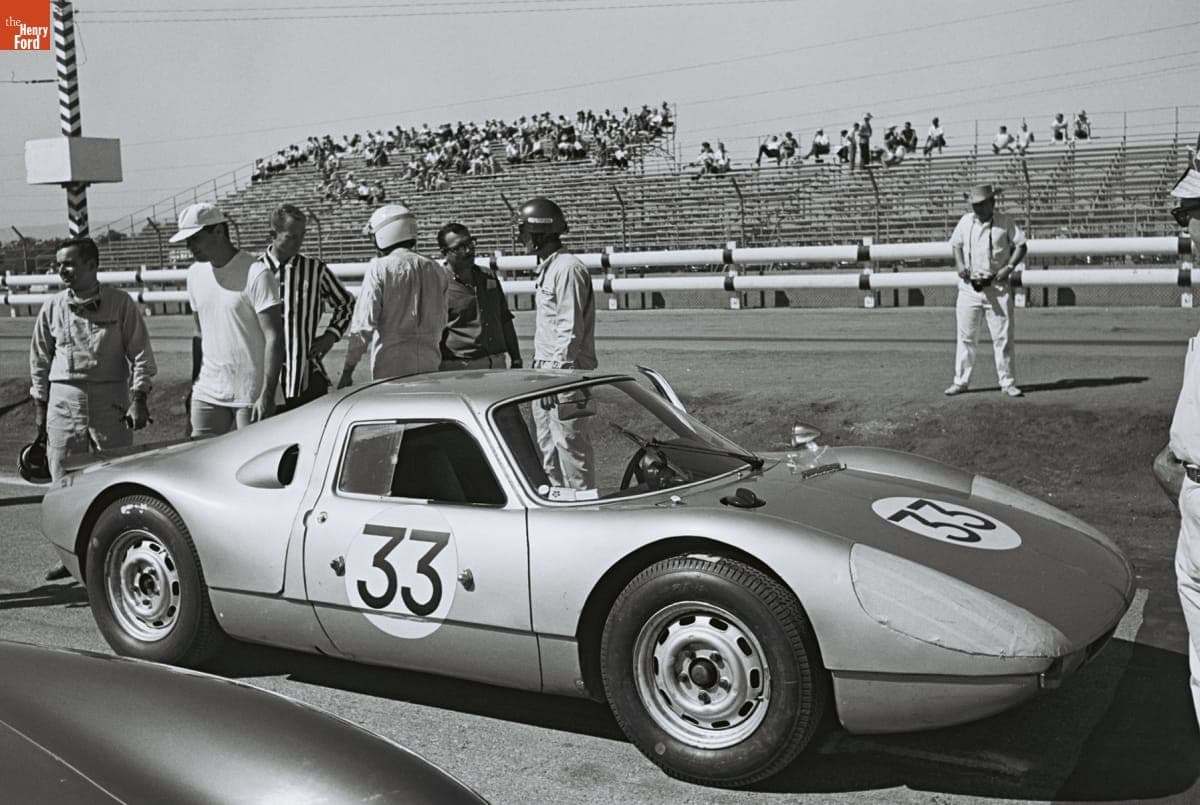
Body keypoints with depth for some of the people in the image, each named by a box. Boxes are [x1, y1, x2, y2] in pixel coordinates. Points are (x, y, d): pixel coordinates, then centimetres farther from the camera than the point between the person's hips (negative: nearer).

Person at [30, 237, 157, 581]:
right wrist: (40, 408, 11)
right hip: (64, 400, 2)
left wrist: (139, 399, -8)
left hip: (111, 399, -2)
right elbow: (40, 360, 13)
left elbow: (141, 355, 0)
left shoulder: (121, 304, -1)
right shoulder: (52, 307, 6)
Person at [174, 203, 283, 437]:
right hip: (208, 393, 6)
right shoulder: (195, 273, 11)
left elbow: (274, 338, -15)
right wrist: (194, 385, 18)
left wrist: (267, 395, -22)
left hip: (251, 396, -6)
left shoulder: (256, 274, -11)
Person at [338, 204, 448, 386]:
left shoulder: (379, 268, -6)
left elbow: (364, 323, -9)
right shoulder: (436, 270, 8)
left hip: (391, 366, -4)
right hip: (430, 365, 4)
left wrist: (347, 371, -6)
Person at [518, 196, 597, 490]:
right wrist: (539, 367, 17)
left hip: (565, 371, -10)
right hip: (545, 370, 10)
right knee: (545, 444, 15)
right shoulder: (546, 268, 17)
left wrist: (556, 372, -21)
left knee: (569, 441, -6)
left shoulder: (568, 268, -15)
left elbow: (571, 330, -19)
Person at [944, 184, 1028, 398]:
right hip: (969, 286, 3)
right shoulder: (965, 221, 7)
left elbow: (1021, 246, 1)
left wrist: (1009, 267, -14)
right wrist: (959, 264, 0)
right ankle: (960, 381, 13)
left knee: (1003, 337, -1)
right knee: (965, 336, 5)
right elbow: (956, 245, 18)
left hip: (997, 287, -2)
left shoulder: (1005, 222, -1)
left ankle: (1008, 382, 6)